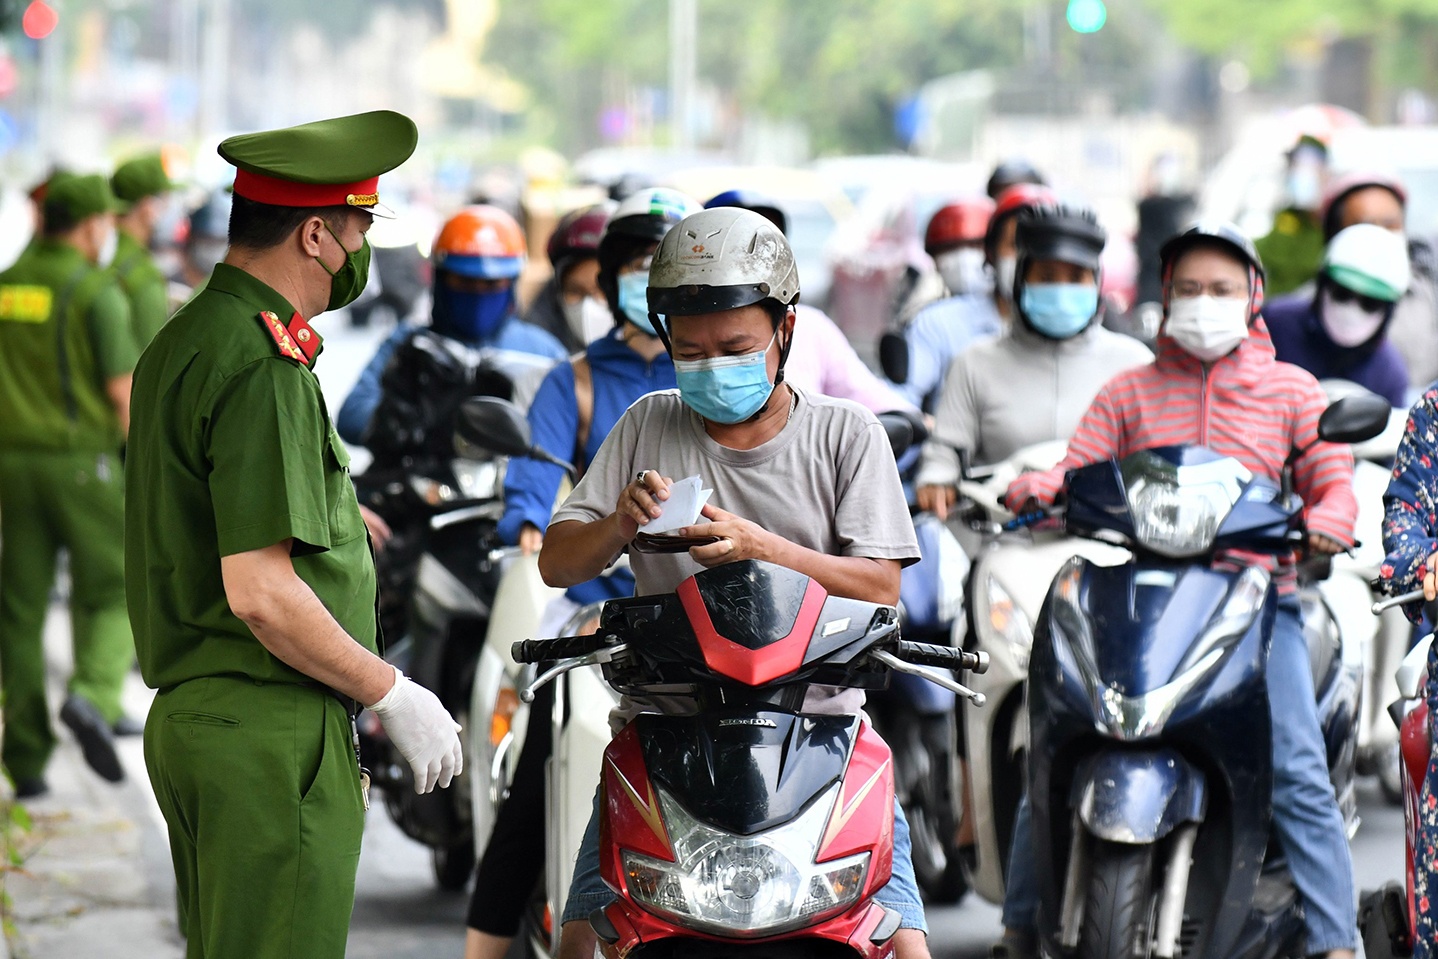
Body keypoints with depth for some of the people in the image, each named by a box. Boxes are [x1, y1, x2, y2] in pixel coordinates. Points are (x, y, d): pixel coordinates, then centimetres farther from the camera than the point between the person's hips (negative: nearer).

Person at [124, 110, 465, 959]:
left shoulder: (185, 341, 14)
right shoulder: (265, 367, -17)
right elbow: (260, 592, -22)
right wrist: (394, 697, -13)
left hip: (191, 718, 10)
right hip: (272, 736, -10)